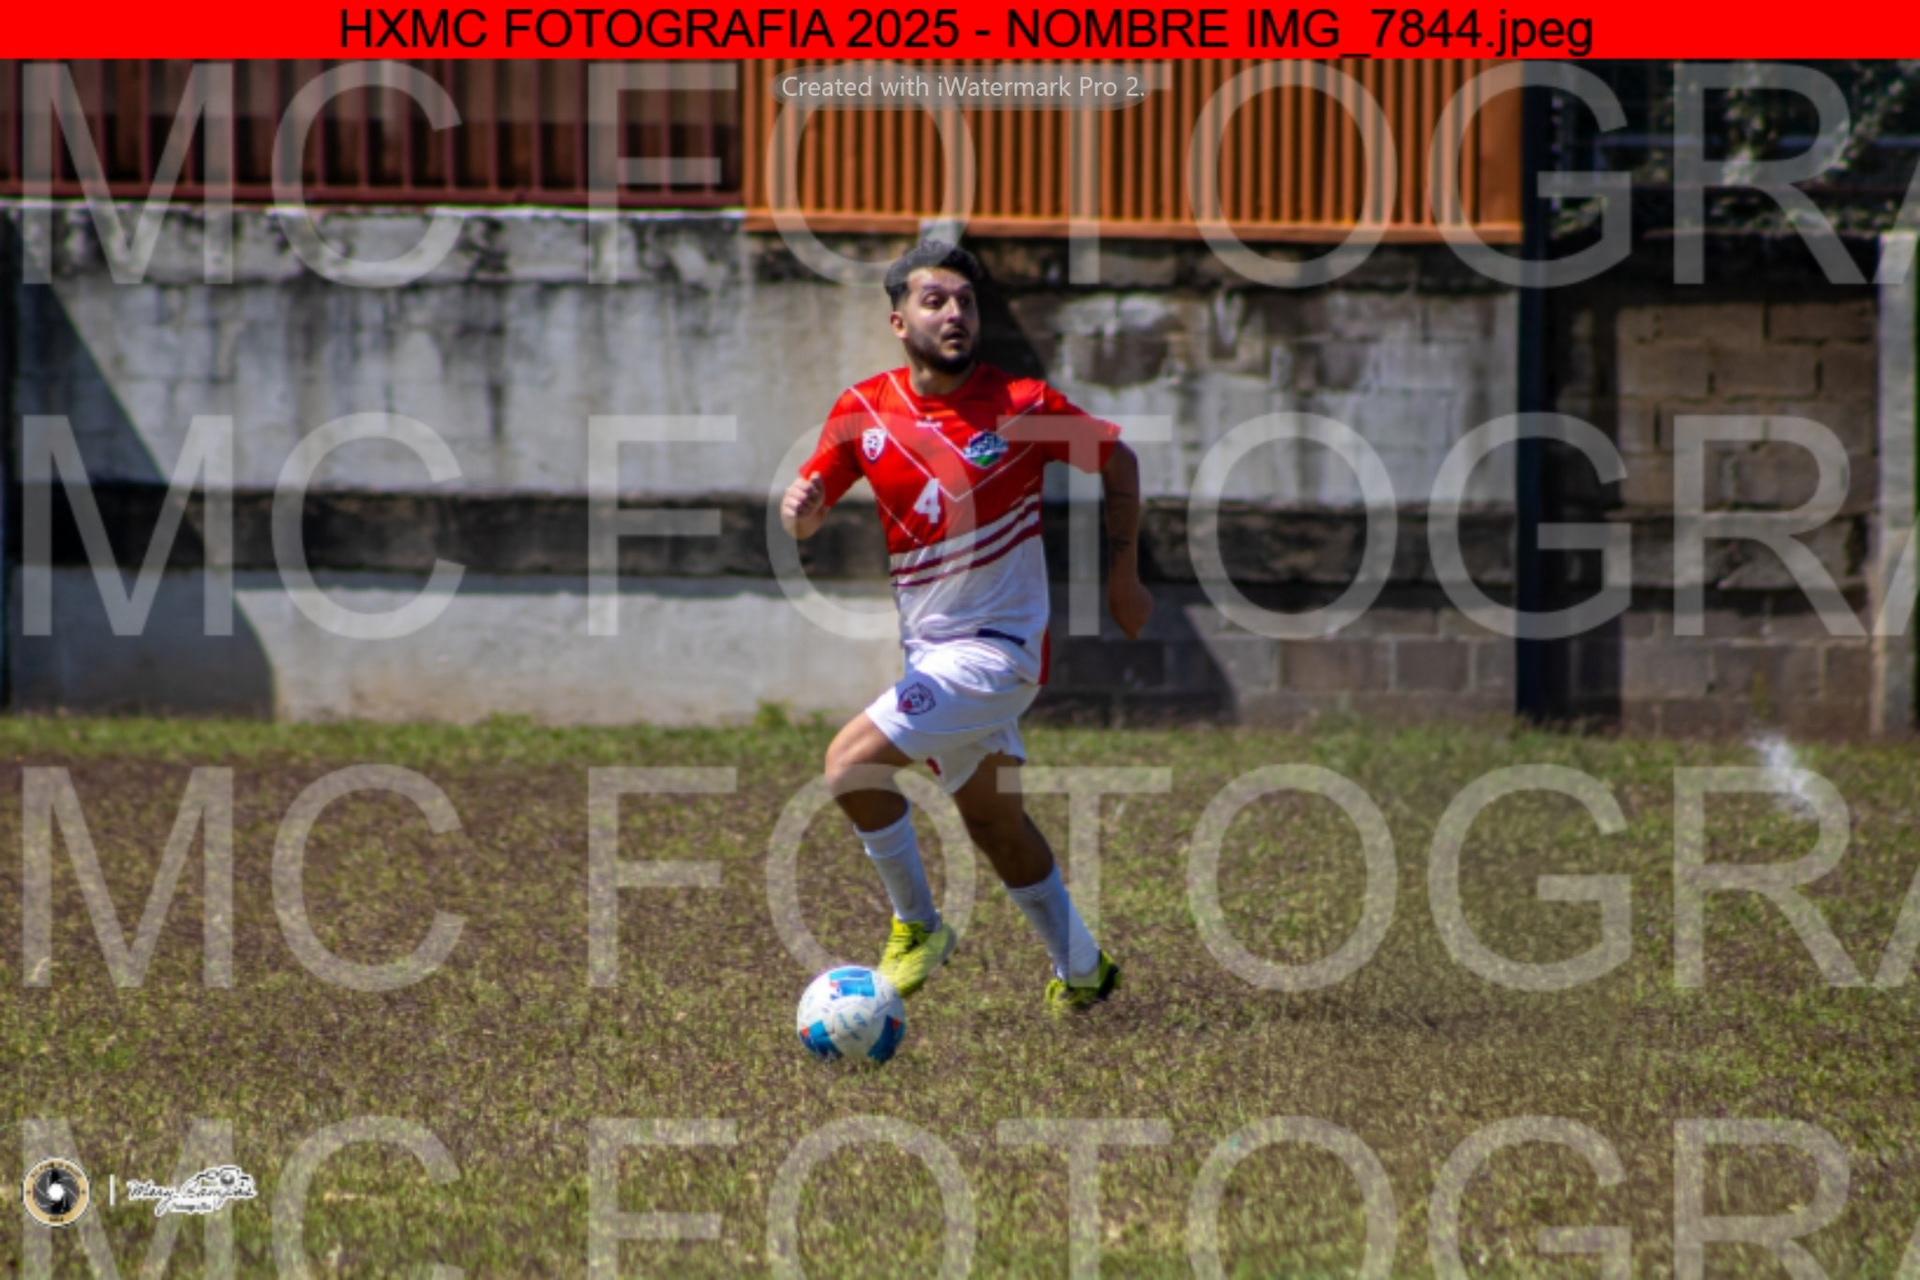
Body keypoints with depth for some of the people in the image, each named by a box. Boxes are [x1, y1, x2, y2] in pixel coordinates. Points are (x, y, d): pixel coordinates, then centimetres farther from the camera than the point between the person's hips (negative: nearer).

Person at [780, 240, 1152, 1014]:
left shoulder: (1022, 408, -13)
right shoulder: (863, 413, -2)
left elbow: (1117, 460, 2)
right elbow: (807, 519, 1)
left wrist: (1122, 575, 3)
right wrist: (799, 507, -23)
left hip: (997, 647, -6)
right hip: (930, 651, 6)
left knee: (853, 762, -19)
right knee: (992, 818, 18)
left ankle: (917, 925, 0)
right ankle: (1080, 967, 36)